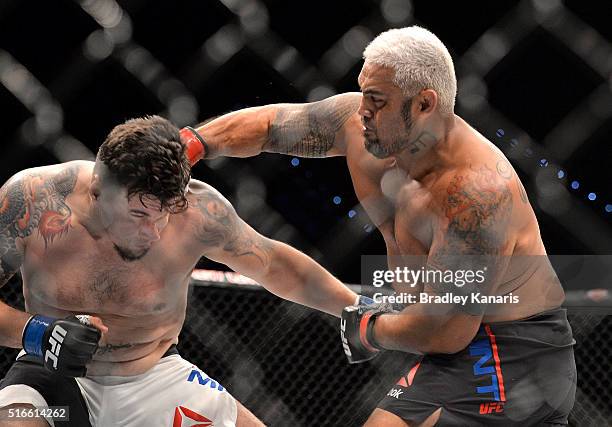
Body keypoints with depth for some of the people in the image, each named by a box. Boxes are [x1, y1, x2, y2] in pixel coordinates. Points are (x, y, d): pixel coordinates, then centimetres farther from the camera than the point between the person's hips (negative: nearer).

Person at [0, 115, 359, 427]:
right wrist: (33, 332, -29)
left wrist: (360, 309, 3)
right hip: (53, 376, -2)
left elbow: (273, 264, -1)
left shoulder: (197, 210, -20)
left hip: (156, 379, 2)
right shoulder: (31, 200, -23)